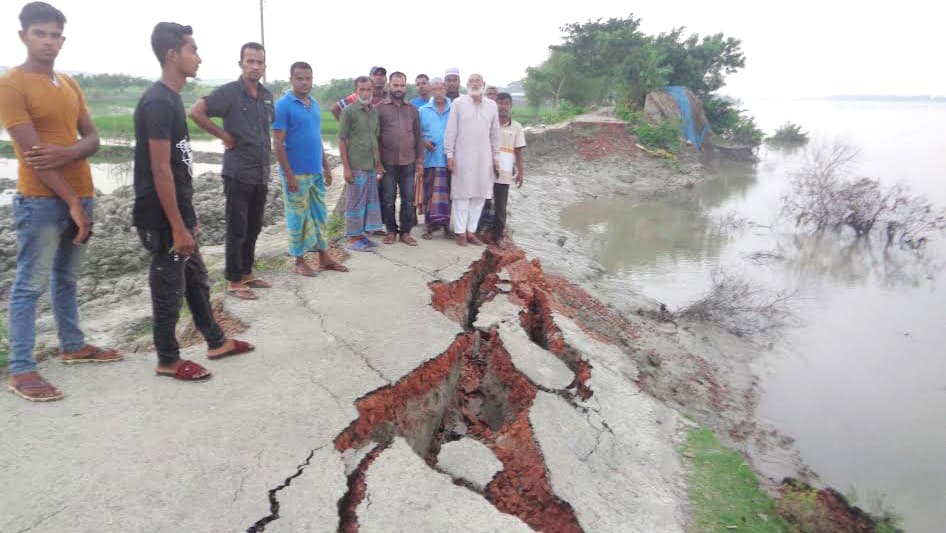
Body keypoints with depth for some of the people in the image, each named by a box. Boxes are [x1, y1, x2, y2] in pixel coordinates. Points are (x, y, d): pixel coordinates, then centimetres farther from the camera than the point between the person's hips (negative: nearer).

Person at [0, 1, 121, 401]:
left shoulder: (70, 85, 14)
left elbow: (93, 138, 8)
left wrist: (69, 152, -15)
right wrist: (72, 201, -18)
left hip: (80, 195, 7)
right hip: (40, 201, -7)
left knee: (66, 279, 17)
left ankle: (73, 346, 28)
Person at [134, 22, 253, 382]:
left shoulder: (172, 98, 12)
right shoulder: (158, 102, -19)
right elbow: (160, 170, -22)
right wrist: (178, 228, -21)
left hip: (179, 213, 10)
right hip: (164, 219, -10)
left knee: (196, 281, 18)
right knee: (170, 289, 3)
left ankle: (217, 343, 32)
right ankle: (168, 361, 18)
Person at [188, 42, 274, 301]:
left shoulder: (267, 95, 11)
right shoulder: (229, 92, -10)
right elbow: (196, 112, -18)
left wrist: (267, 160, 14)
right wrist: (224, 136, -13)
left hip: (261, 175, 6)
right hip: (238, 174, -6)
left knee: (253, 229, 14)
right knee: (237, 230, 1)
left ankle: (246, 273, 27)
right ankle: (234, 281, 10)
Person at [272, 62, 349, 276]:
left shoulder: (315, 105, 11)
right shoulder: (283, 105, -9)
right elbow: (278, 143, -13)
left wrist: (326, 167, 15)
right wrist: (288, 174, -17)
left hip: (316, 171, 7)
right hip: (296, 173, -7)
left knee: (319, 215, 13)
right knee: (298, 217, 2)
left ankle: (324, 257, 22)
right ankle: (299, 261, 13)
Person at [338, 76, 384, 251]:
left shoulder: (374, 112, 10)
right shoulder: (349, 111, -8)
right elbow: (342, 140, -9)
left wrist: (378, 164, 13)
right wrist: (346, 167, -14)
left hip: (371, 166, 6)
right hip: (356, 166, -6)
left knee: (369, 200, 11)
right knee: (355, 202, 0)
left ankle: (361, 235, 22)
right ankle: (353, 239, 9)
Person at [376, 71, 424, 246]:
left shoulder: (412, 109, 10)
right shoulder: (379, 108, 1)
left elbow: (418, 136, 11)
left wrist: (420, 160, 6)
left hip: (408, 162, 3)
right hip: (387, 162, -2)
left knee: (408, 199, 5)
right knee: (388, 199, 5)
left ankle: (405, 232, 15)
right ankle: (391, 231, 18)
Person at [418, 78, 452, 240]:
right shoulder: (423, 110, 11)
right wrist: (424, 141, -7)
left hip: (448, 158, 0)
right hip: (430, 158, 1)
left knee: (446, 192, 1)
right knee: (429, 192, 0)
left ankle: (446, 224, 11)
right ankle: (429, 226, 5)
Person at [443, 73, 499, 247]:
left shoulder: (492, 105, 9)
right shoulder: (458, 103, -1)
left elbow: (494, 133, 12)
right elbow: (451, 130, -2)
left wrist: (496, 156, 10)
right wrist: (449, 154, -7)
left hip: (484, 157, 3)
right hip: (462, 156, -3)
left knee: (479, 194, 4)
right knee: (462, 194, 0)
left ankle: (471, 231, 13)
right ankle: (460, 232, 6)